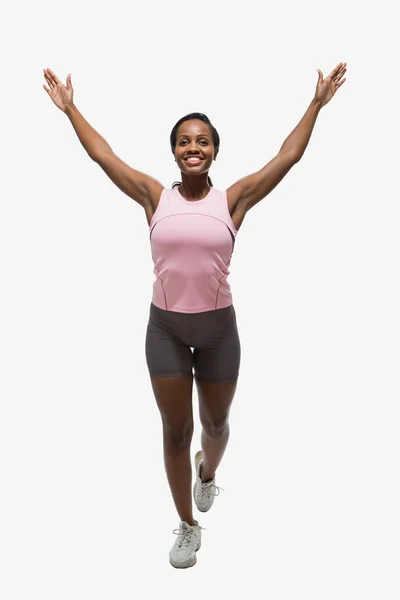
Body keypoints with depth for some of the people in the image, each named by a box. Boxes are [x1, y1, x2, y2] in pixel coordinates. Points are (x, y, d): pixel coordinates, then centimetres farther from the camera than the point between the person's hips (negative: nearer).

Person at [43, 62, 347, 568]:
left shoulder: (233, 199, -5)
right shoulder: (155, 197, -3)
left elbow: (288, 156, -3)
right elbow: (102, 155, 2)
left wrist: (317, 103, 0)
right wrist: (69, 108, 9)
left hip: (218, 327, 0)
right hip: (165, 327, 0)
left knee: (215, 422, 19)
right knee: (175, 430, 10)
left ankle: (207, 472, 56)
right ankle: (187, 525, 32)